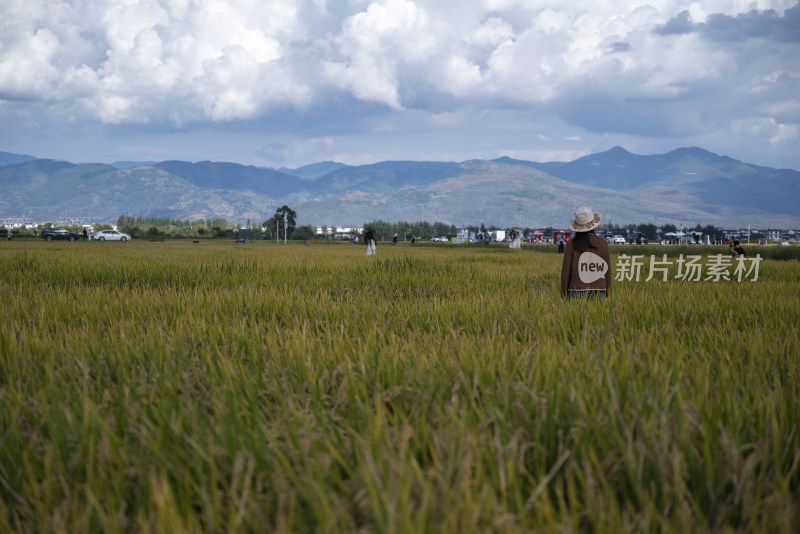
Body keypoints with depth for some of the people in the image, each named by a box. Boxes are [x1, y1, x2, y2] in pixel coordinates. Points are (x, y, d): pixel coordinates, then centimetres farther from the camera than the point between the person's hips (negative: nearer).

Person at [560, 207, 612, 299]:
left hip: (576, 293, -2)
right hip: (597, 294, 2)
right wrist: (607, 296, 11)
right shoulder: (603, 244, 1)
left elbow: (566, 271, -6)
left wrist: (563, 298, 1)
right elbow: (607, 271, 4)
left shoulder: (571, 244, -6)